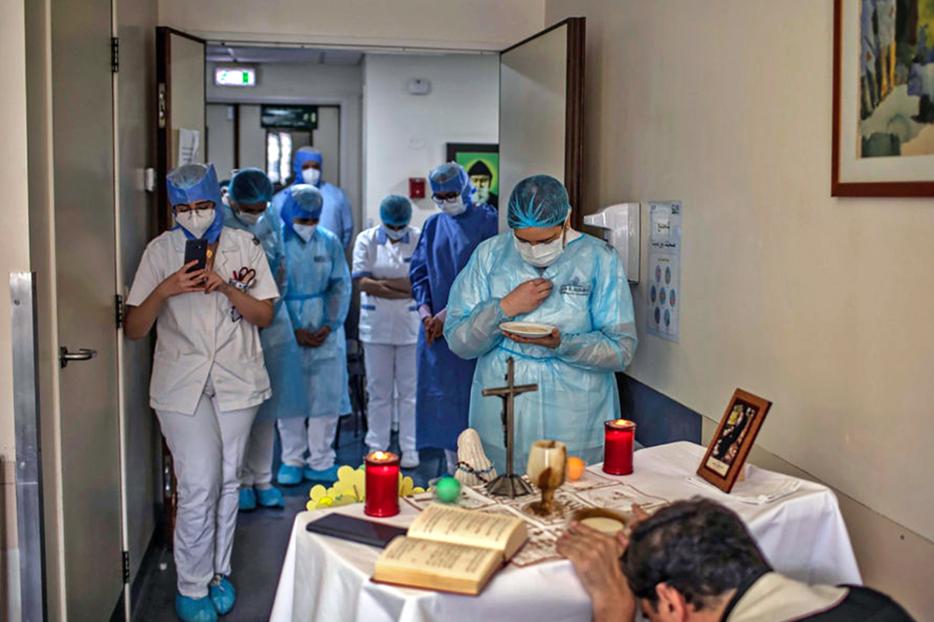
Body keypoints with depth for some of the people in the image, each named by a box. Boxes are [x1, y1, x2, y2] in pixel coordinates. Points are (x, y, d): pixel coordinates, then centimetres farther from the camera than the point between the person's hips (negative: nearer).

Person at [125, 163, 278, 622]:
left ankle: (219, 572, 29)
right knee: (199, 486, -6)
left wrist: (227, 287, -16)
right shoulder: (160, 251, -2)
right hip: (182, 383, -2)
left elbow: (264, 315, 0)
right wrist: (164, 291, -21)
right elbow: (134, 328, -3)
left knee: (227, 481, 11)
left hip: (236, 381, 2)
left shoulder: (243, 246, 2)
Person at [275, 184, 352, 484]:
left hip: (325, 330, 2)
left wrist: (330, 325, -6)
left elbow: (341, 285, 6)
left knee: (327, 396, 3)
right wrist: (295, 330, -11)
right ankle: (292, 460, 18)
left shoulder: (329, 241, 4)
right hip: (287, 332, -2)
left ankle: (320, 462, 15)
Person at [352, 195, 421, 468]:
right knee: (378, 390, 8)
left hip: (411, 325, -1)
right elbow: (363, 283, -8)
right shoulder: (366, 239, 1)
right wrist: (405, 286, -13)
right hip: (376, 325, 1)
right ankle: (377, 447, 18)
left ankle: (410, 449, 14)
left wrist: (381, 281, -11)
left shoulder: (420, 240, -2)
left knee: (409, 390, 5)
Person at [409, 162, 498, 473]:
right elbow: (419, 271, 11)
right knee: (443, 397, 7)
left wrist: (449, 313, -15)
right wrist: (425, 311, -6)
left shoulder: (488, 222, -4)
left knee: (470, 396, -5)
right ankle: (454, 469, 17)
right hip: (436, 327, 5)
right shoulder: (434, 225, 13)